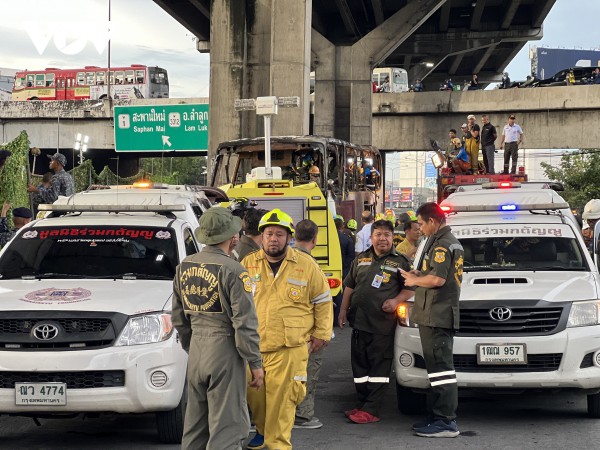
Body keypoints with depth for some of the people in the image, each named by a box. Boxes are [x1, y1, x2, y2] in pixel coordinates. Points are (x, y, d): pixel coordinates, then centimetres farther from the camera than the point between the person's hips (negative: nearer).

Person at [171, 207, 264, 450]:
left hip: (196, 350, 7)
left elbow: (179, 318, 15)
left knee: (195, 425, 17)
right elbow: (245, 323, -15)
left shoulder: (184, 267, 7)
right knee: (226, 429, -2)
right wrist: (255, 363, -7)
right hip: (224, 351, -7)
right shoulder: (232, 270, -14)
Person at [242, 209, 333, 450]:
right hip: (252, 344, 3)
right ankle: (263, 431, 36)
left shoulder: (306, 265, 1)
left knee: (281, 398, -7)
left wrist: (322, 334, 6)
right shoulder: (248, 264, 8)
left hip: (290, 348, -3)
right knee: (253, 394, 12)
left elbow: (323, 301, 9)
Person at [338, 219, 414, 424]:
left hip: (383, 324, -5)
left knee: (379, 368, -6)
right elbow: (349, 286, 20)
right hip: (359, 321, 5)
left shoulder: (400, 261, 3)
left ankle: (370, 410, -6)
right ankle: (362, 405, 18)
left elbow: (410, 288, 1)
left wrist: (396, 301, -16)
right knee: (359, 366, 9)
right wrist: (343, 310, 14)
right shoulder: (361, 259, 15)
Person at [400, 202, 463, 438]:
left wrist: (415, 280, -8)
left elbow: (438, 279, -24)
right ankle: (437, 417, 21)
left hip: (436, 315, -11)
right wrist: (419, 274, 15)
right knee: (437, 367, 15)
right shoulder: (452, 242, 20)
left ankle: (446, 422, -11)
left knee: (440, 367, -11)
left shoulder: (442, 244, -14)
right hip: (441, 315, 11)